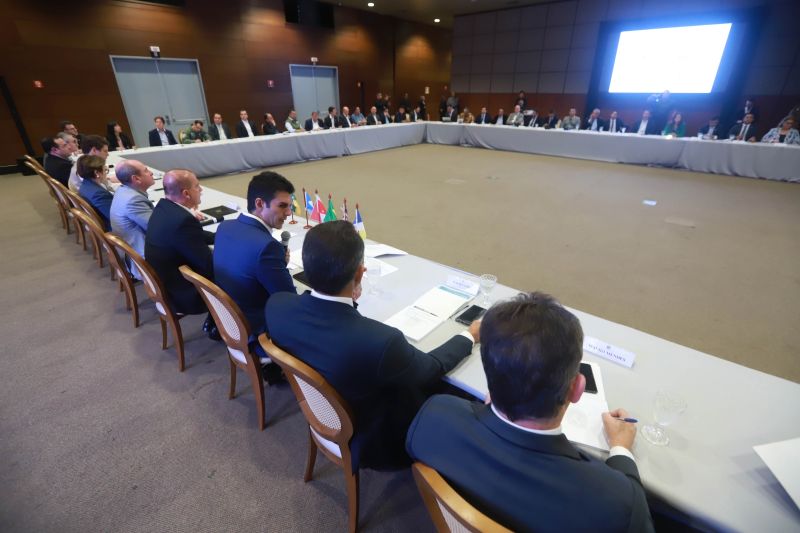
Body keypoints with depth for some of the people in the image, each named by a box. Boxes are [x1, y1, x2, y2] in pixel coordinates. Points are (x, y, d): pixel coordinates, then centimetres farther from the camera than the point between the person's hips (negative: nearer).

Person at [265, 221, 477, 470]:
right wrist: (469, 336, -1)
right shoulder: (380, 340, -40)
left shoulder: (276, 304, -23)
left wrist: (347, 297, 8)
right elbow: (432, 367, -17)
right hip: (368, 441, -5)